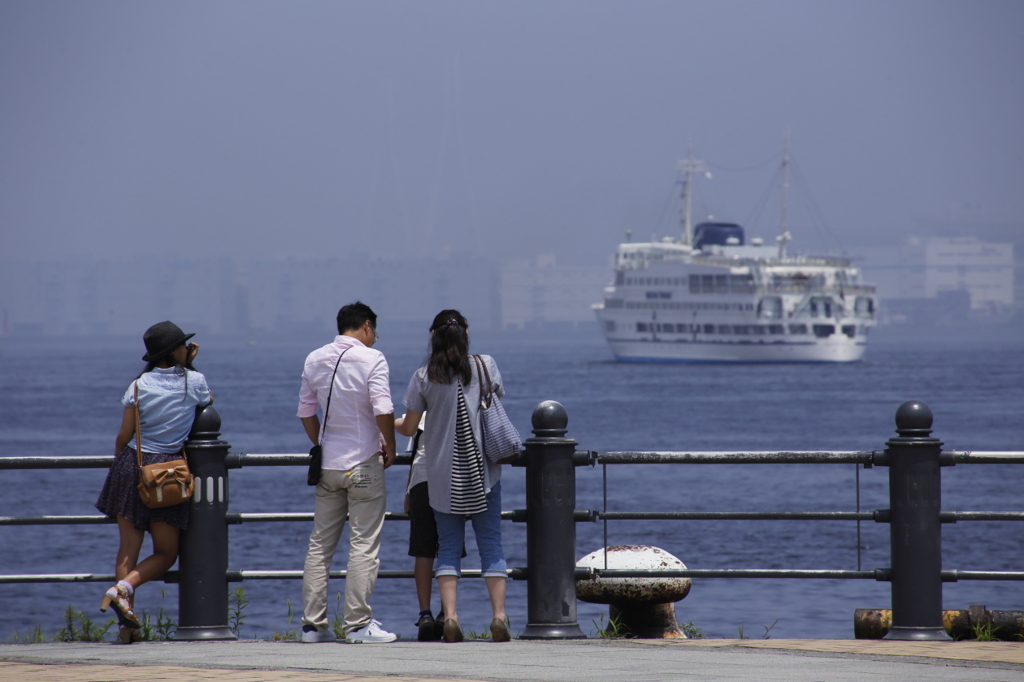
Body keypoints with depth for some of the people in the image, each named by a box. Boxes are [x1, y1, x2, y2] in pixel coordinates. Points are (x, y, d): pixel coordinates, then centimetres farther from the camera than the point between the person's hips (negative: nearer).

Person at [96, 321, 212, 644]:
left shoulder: (139, 386, 0)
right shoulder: (194, 381, -4)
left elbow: (123, 435, 2)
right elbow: (208, 400, 20)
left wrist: (118, 462, 20)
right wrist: (189, 366, 23)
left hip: (132, 465, 2)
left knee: (128, 547, 5)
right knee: (165, 553, 8)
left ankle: (128, 621, -4)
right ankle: (124, 587, -18)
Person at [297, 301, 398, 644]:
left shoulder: (315, 360, 7)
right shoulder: (371, 359, -10)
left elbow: (306, 412, 11)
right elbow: (383, 410, -18)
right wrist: (389, 447, -3)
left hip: (327, 464, 5)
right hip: (364, 463, -5)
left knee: (320, 544, 10)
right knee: (364, 545, -1)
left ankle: (313, 624, 10)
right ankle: (357, 623, -4)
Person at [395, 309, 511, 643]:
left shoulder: (424, 377, -4)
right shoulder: (486, 365, -1)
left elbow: (408, 427, 1)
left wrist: (389, 423, 22)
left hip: (443, 475, 0)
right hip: (482, 471, 0)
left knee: (448, 547, 5)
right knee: (491, 545, 4)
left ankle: (450, 616, -8)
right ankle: (499, 615, -5)